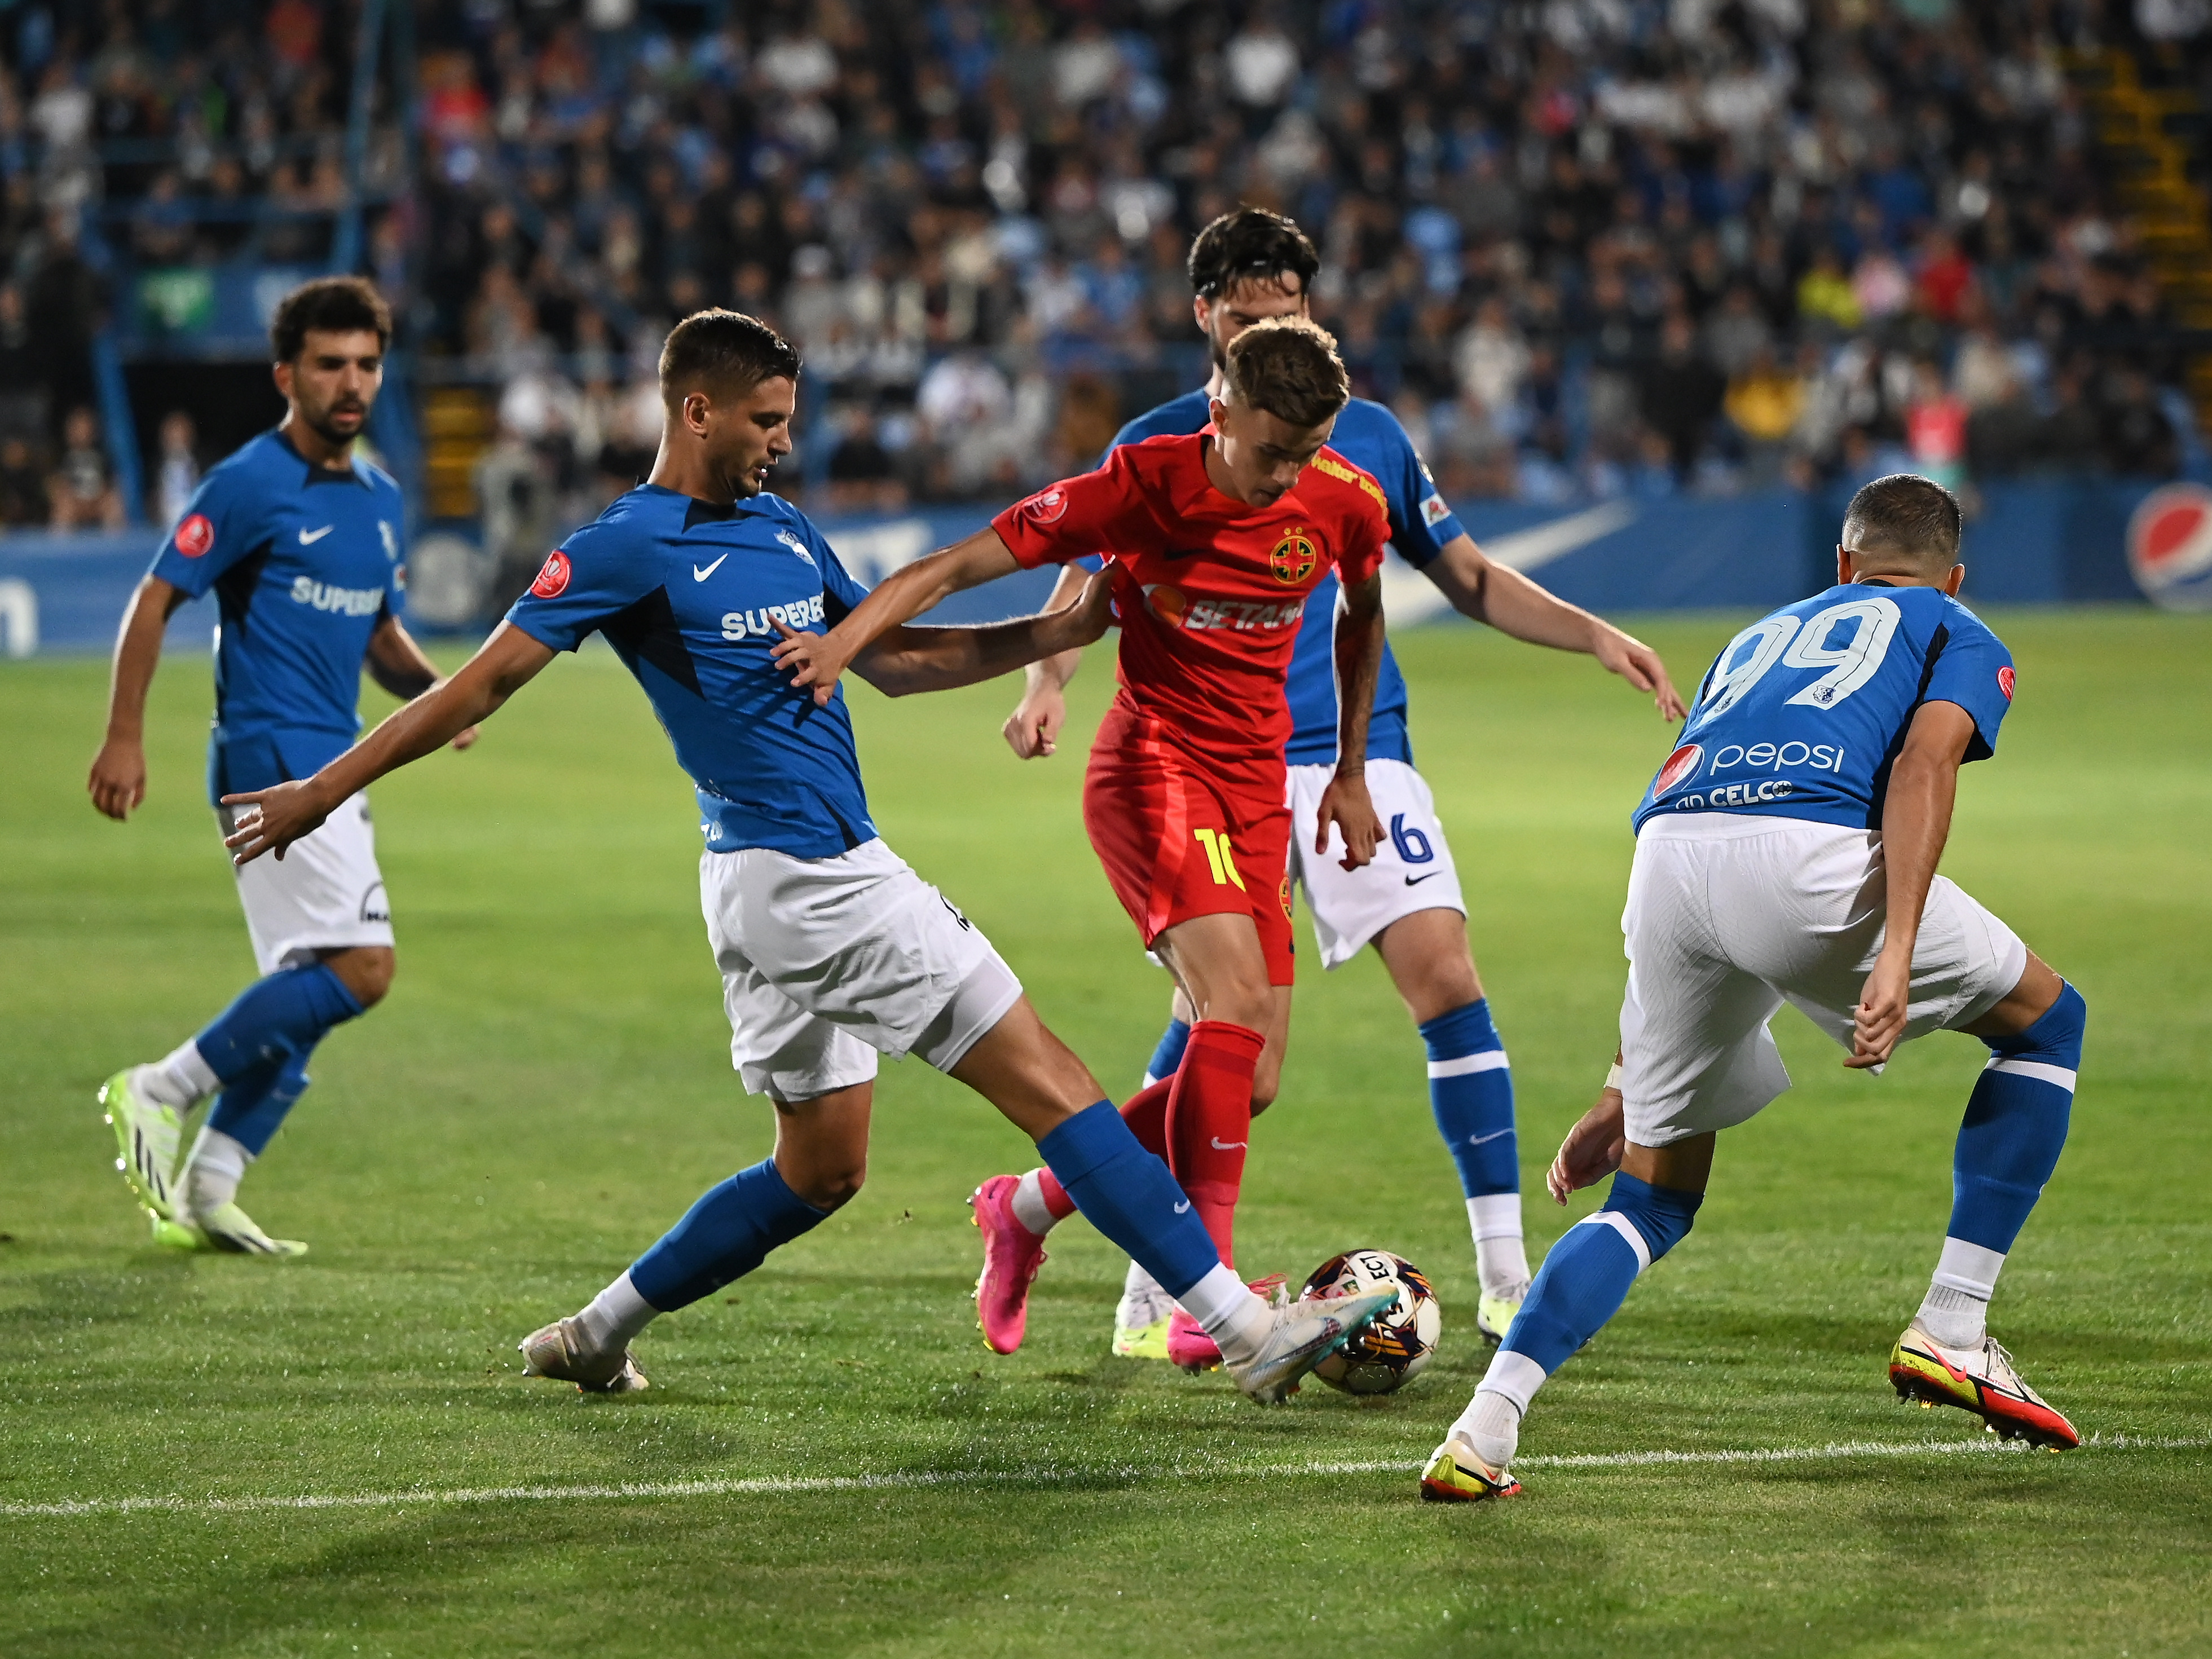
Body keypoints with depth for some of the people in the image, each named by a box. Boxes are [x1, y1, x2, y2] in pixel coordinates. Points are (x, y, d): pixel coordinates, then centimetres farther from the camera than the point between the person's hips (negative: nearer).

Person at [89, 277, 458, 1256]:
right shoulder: (251, 486, -9)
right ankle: (160, 1092, -9)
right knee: (360, 966, -17)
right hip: (270, 759, -9)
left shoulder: (380, 501, 15)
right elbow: (157, 598, -9)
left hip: (329, 767, 9)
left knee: (304, 995, 8)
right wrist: (124, 737, -14)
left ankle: (204, 1192, 12)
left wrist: (433, 688, 3)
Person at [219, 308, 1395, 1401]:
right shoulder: (625, 550, -9)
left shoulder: (782, 531, 15)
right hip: (797, 873, -9)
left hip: (810, 882, 9)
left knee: (819, 1166, 17)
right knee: (1048, 1084, -9)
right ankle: (1247, 1333, -9)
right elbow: (479, 687, -5)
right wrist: (324, 792, -2)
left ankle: (597, 1334, 24)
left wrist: (1056, 632, 10)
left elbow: (895, 658, 21)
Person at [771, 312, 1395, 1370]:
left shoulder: (1345, 505, -4)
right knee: (1236, 1003, -26)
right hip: (1150, 766, -5)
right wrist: (843, 640, -26)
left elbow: (1360, 619, 18)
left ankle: (1028, 1208, 23)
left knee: (1248, 1080, 1)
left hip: (1257, 787, 5)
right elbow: (959, 566, -13)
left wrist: (1350, 775, 21)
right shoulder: (1144, 485, -15)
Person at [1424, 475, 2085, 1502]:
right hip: (1806, 849, -5)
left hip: (1666, 843, 5)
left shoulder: (1757, 641, 41)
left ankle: (1485, 1427, -1)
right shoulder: (1959, 637, 26)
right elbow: (1924, 761, 1)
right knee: (2047, 1022, 21)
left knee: (1653, 1198, 19)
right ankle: (1950, 1334, 14)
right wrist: (1896, 953, -13)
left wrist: (1622, 1093, 40)